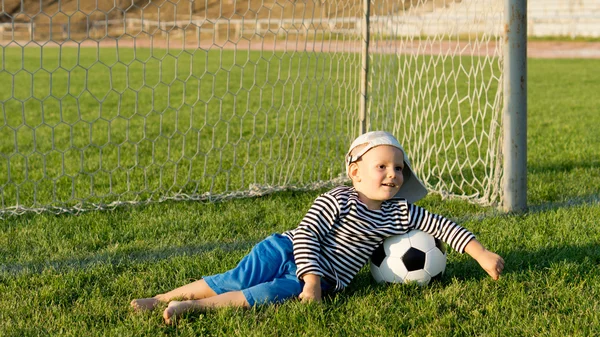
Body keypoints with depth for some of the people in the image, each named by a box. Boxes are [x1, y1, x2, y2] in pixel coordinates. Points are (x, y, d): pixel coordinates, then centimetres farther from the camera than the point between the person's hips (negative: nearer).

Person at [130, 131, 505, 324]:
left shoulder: (400, 213, 3)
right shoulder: (338, 201, -11)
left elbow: (442, 226, 7)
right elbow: (306, 234, -16)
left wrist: (482, 254, 1)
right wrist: (311, 278, -27)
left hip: (326, 275, 2)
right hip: (287, 250, -2)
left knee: (276, 292, -25)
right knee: (237, 280, -18)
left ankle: (191, 307, -26)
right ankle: (161, 299, -8)